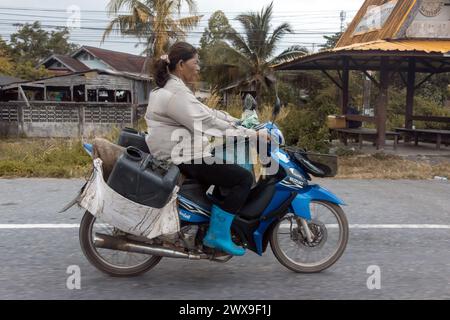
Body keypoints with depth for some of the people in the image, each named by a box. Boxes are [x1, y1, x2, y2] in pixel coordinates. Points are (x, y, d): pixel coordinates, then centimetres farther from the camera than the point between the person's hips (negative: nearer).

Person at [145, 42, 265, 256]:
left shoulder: (173, 88, 17)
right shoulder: (176, 94, -18)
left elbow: (206, 112, 15)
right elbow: (207, 124, -23)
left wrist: (239, 124, 9)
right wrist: (249, 135, -19)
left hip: (181, 153, 11)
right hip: (183, 158, -11)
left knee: (231, 168, 24)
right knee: (244, 179, -12)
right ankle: (218, 234, -8)